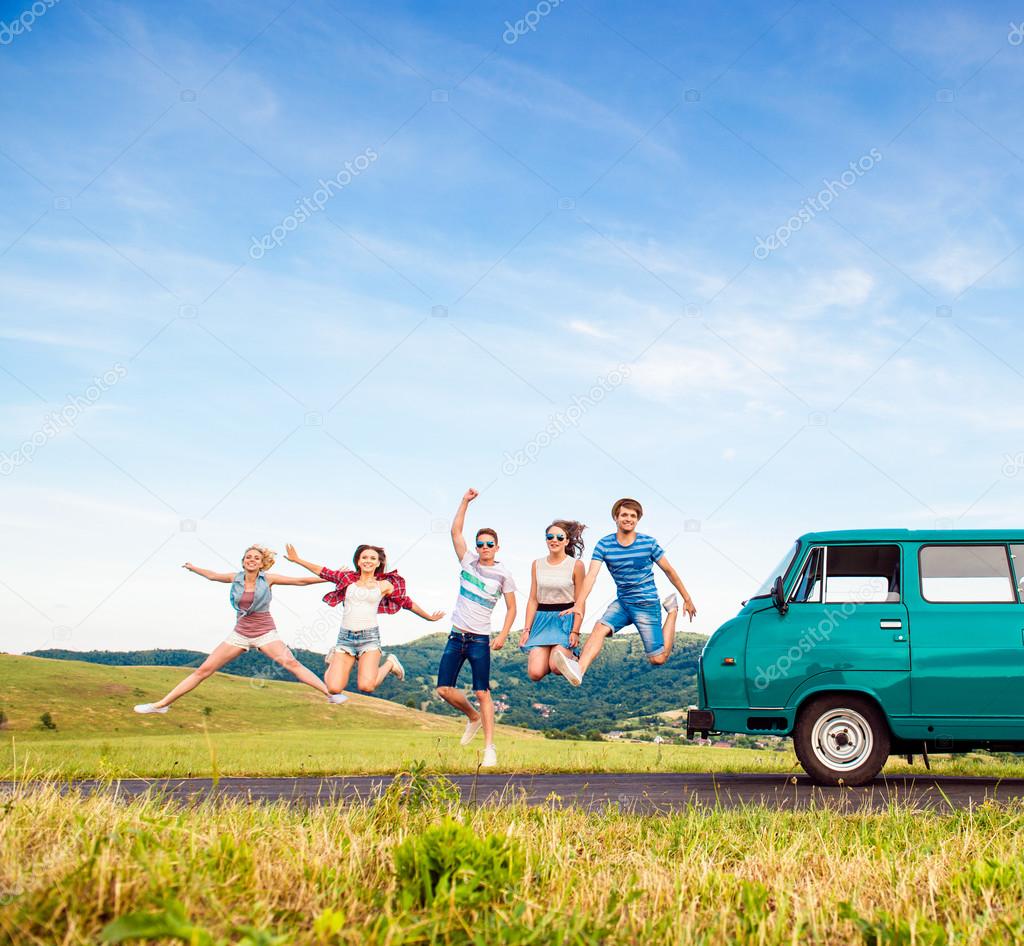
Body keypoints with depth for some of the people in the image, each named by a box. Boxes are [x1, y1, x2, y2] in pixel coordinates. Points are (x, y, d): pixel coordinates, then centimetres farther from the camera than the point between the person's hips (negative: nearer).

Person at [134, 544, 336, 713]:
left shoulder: (268, 578, -5)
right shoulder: (236, 578, 3)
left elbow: (300, 581, -4)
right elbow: (213, 576, 23)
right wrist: (192, 568, 35)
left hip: (265, 633, -3)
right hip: (240, 634, 3)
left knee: (291, 663, -26)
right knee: (204, 669, -1)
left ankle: (330, 693, -30)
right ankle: (161, 704, 4)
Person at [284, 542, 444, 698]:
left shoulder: (384, 585, 9)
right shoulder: (348, 579, 12)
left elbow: (407, 602, 18)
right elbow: (322, 572, 18)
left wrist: (429, 617, 24)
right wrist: (297, 559, 18)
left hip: (369, 637, -2)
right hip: (345, 637, 2)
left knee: (366, 686, -22)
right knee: (334, 689, -9)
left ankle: (390, 664, 11)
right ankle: (334, 658, 25)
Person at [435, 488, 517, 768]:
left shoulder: (503, 575, -1)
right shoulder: (468, 561, 6)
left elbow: (511, 608, 4)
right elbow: (455, 531, 3)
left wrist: (503, 635, -8)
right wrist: (466, 501, -2)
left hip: (480, 640, -3)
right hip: (456, 637, 4)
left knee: (482, 693, -6)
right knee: (444, 689, -2)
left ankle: (490, 748, -3)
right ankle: (473, 717, 26)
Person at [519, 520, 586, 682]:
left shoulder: (576, 565, -3)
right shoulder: (537, 565, 8)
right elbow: (533, 600, 9)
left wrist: (575, 631, -12)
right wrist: (527, 629, 2)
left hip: (566, 619, -3)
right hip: (542, 620, 3)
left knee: (556, 667, -24)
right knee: (535, 673, -15)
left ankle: (568, 655, 10)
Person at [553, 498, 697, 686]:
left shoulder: (648, 543, -9)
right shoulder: (604, 545, -6)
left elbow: (669, 571, 2)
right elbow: (591, 575, -17)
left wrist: (687, 599, 9)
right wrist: (579, 604, -31)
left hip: (647, 605, -2)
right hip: (622, 602, 2)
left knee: (658, 659, -5)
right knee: (600, 627, -27)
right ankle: (578, 670, -46)